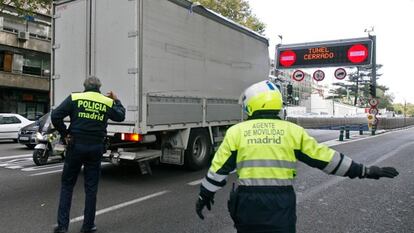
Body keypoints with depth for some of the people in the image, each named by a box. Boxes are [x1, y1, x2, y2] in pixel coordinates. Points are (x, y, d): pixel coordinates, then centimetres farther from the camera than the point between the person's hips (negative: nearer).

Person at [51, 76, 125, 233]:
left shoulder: (74, 98, -1)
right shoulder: (108, 102, 3)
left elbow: (55, 116, -8)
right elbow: (120, 116, 19)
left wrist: (64, 134, 2)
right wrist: (116, 100, 31)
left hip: (76, 145, -1)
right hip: (96, 148, 1)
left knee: (67, 185, 12)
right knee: (91, 187, 10)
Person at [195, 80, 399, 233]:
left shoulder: (236, 131, 0)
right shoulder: (292, 131, 1)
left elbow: (219, 167, 2)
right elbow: (325, 158, 3)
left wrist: (204, 195, 15)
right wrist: (364, 170, 13)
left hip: (248, 200, 0)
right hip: (281, 201, 0)